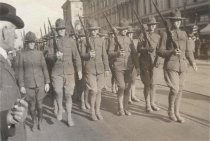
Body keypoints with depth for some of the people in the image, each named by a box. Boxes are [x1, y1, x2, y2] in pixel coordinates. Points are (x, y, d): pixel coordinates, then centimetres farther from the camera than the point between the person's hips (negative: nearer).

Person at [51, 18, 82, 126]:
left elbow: (76, 56, 4)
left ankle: (69, 117, 17)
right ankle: (60, 109, 19)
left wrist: (79, 70, 0)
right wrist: (55, 56, -13)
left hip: (69, 71, 0)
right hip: (57, 72, 0)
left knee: (68, 95, 3)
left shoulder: (71, 40, 4)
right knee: (58, 92, -11)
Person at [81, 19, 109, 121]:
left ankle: (98, 111, 22)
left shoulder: (102, 41, 10)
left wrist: (106, 68, 7)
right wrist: (88, 55, -21)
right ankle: (92, 111, 13)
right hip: (90, 69, -3)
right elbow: (82, 55, 0)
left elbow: (104, 55, 10)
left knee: (99, 91, 8)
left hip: (100, 69, 3)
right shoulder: (85, 41, 2)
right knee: (93, 91, -7)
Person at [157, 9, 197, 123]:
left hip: (182, 66, 5)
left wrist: (193, 62, 0)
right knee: (174, 89, -13)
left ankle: (177, 113, 21)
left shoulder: (184, 34, 13)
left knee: (180, 90, 8)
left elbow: (188, 50, 15)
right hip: (170, 66, -5)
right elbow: (160, 51, -4)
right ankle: (170, 110, 10)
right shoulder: (166, 34, -1)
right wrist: (172, 52, -22)